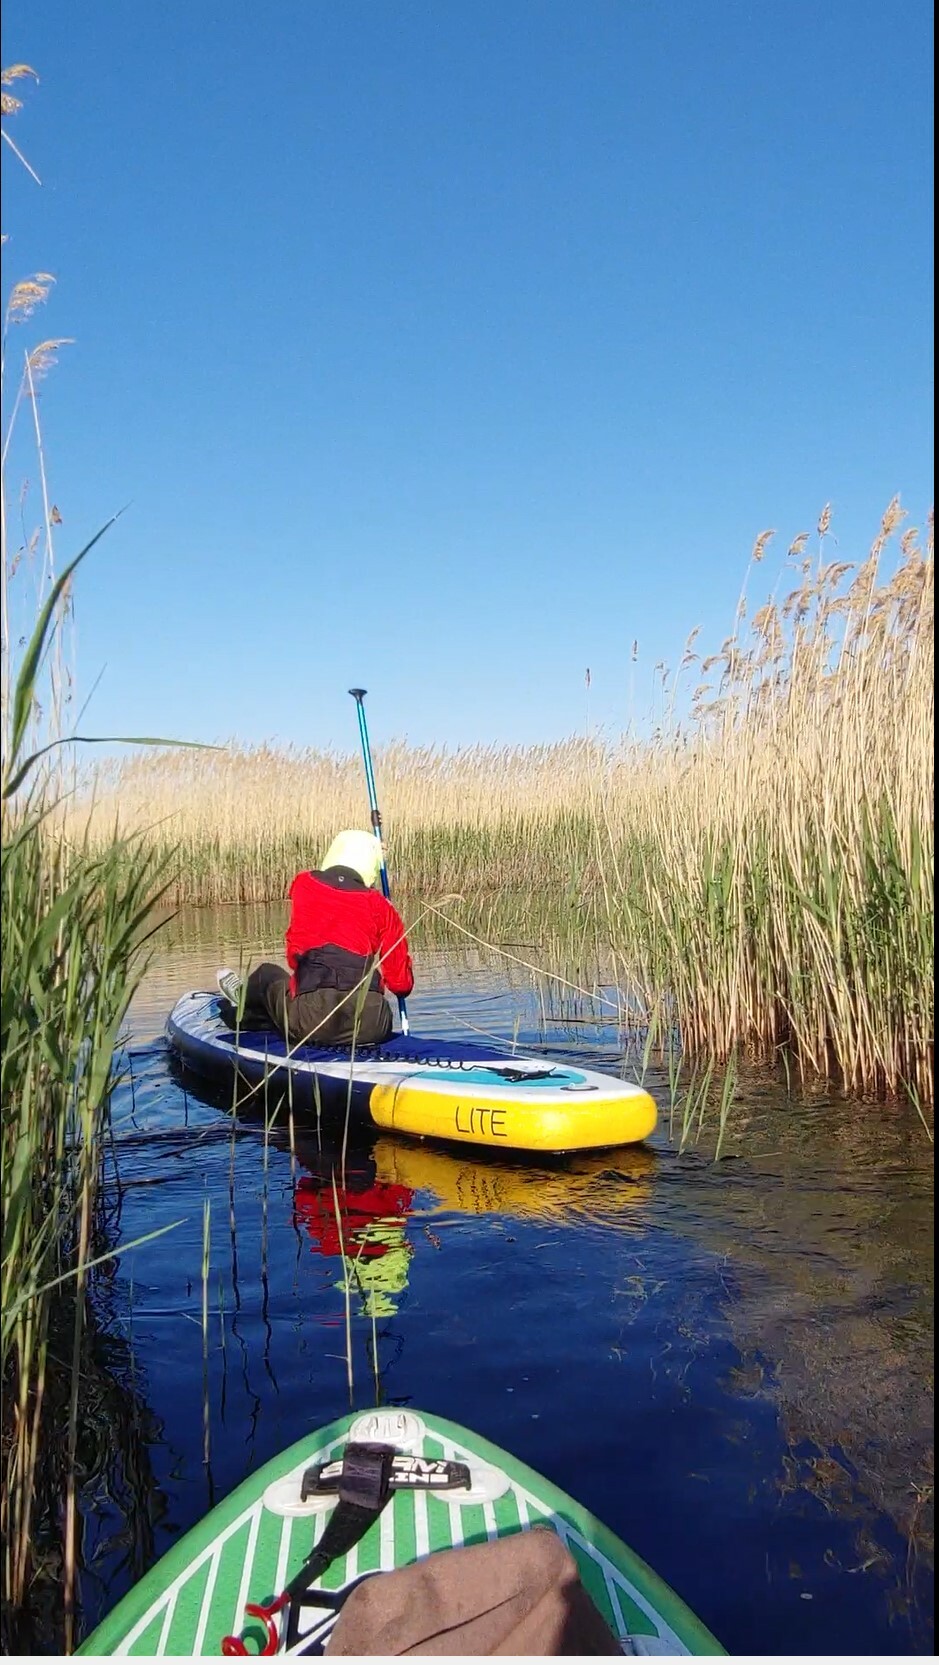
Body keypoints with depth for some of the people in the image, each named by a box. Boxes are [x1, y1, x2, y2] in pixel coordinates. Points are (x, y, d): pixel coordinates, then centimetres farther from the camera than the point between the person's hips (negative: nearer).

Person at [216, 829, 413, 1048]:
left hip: (312, 1023, 0)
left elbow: (294, 956, 13)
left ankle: (243, 999, 59)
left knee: (268, 974, 28)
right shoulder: (380, 905, 6)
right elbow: (402, 984, 4)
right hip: (372, 1028, 1)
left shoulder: (304, 885, 7)